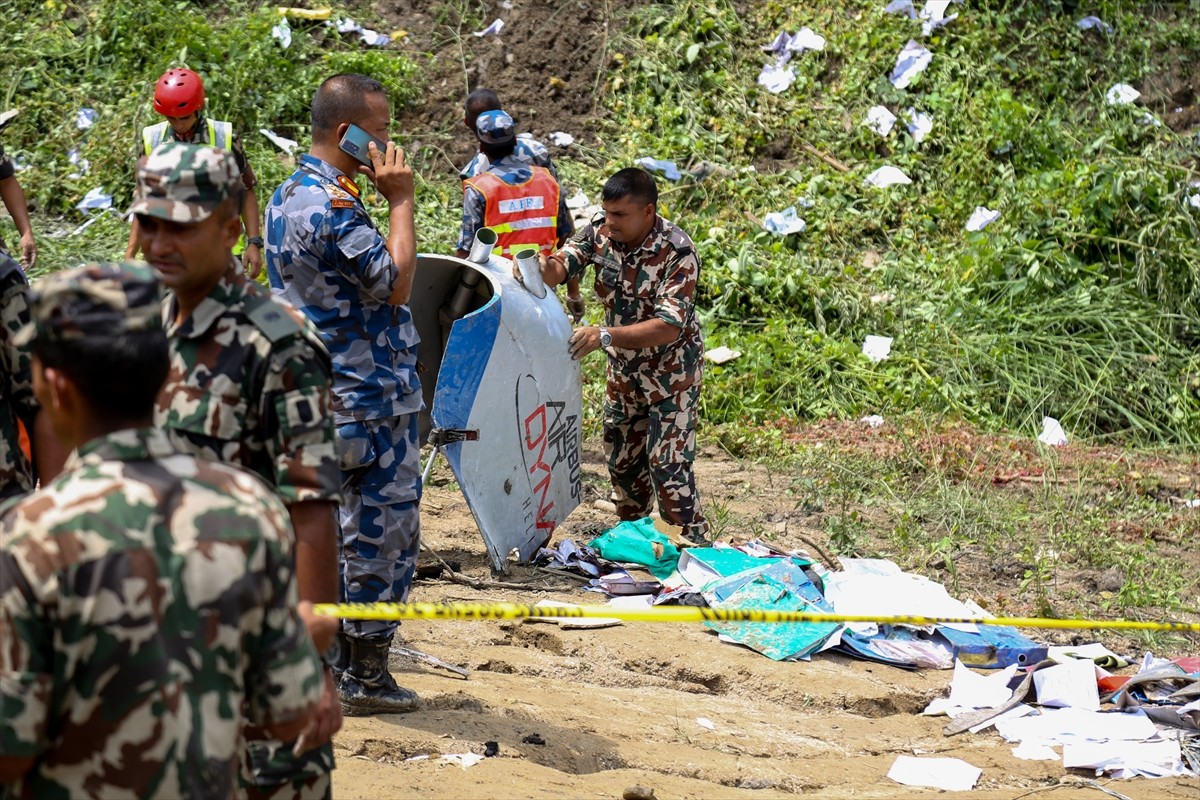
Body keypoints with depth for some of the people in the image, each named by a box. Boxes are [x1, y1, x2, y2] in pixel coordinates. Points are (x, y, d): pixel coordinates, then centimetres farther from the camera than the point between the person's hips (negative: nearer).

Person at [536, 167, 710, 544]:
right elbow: (561, 265, -17)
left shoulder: (677, 252, -26)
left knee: (667, 464, -10)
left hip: (670, 372, -6)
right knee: (621, 459, 14)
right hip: (623, 370, 6)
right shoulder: (600, 234, -9)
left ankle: (695, 545, -1)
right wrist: (541, 269, -43)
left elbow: (669, 327, -32)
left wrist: (605, 336, -44)